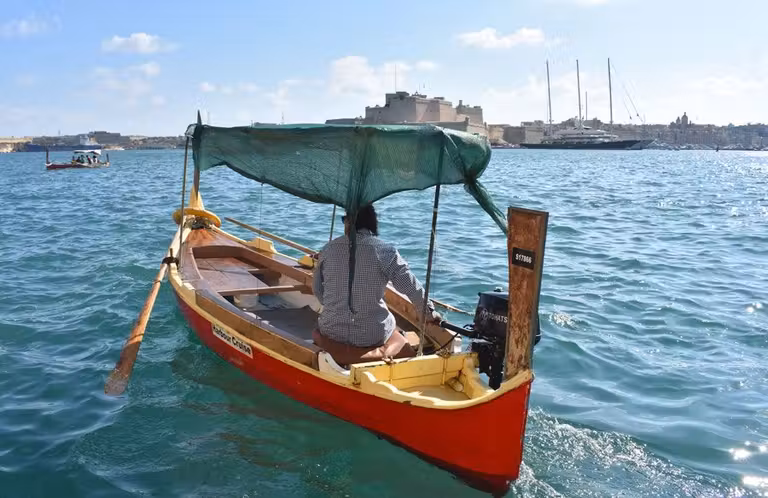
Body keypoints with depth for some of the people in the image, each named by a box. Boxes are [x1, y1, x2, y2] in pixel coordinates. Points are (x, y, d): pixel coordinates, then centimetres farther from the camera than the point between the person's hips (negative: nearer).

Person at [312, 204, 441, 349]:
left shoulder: (329, 249, -4)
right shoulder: (385, 251, -12)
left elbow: (317, 290, 6)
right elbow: (412, 288, -9)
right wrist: (429, 313, 9)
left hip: (331, 332, 2)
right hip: (372, 337, -2)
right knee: (389, 321, 31)